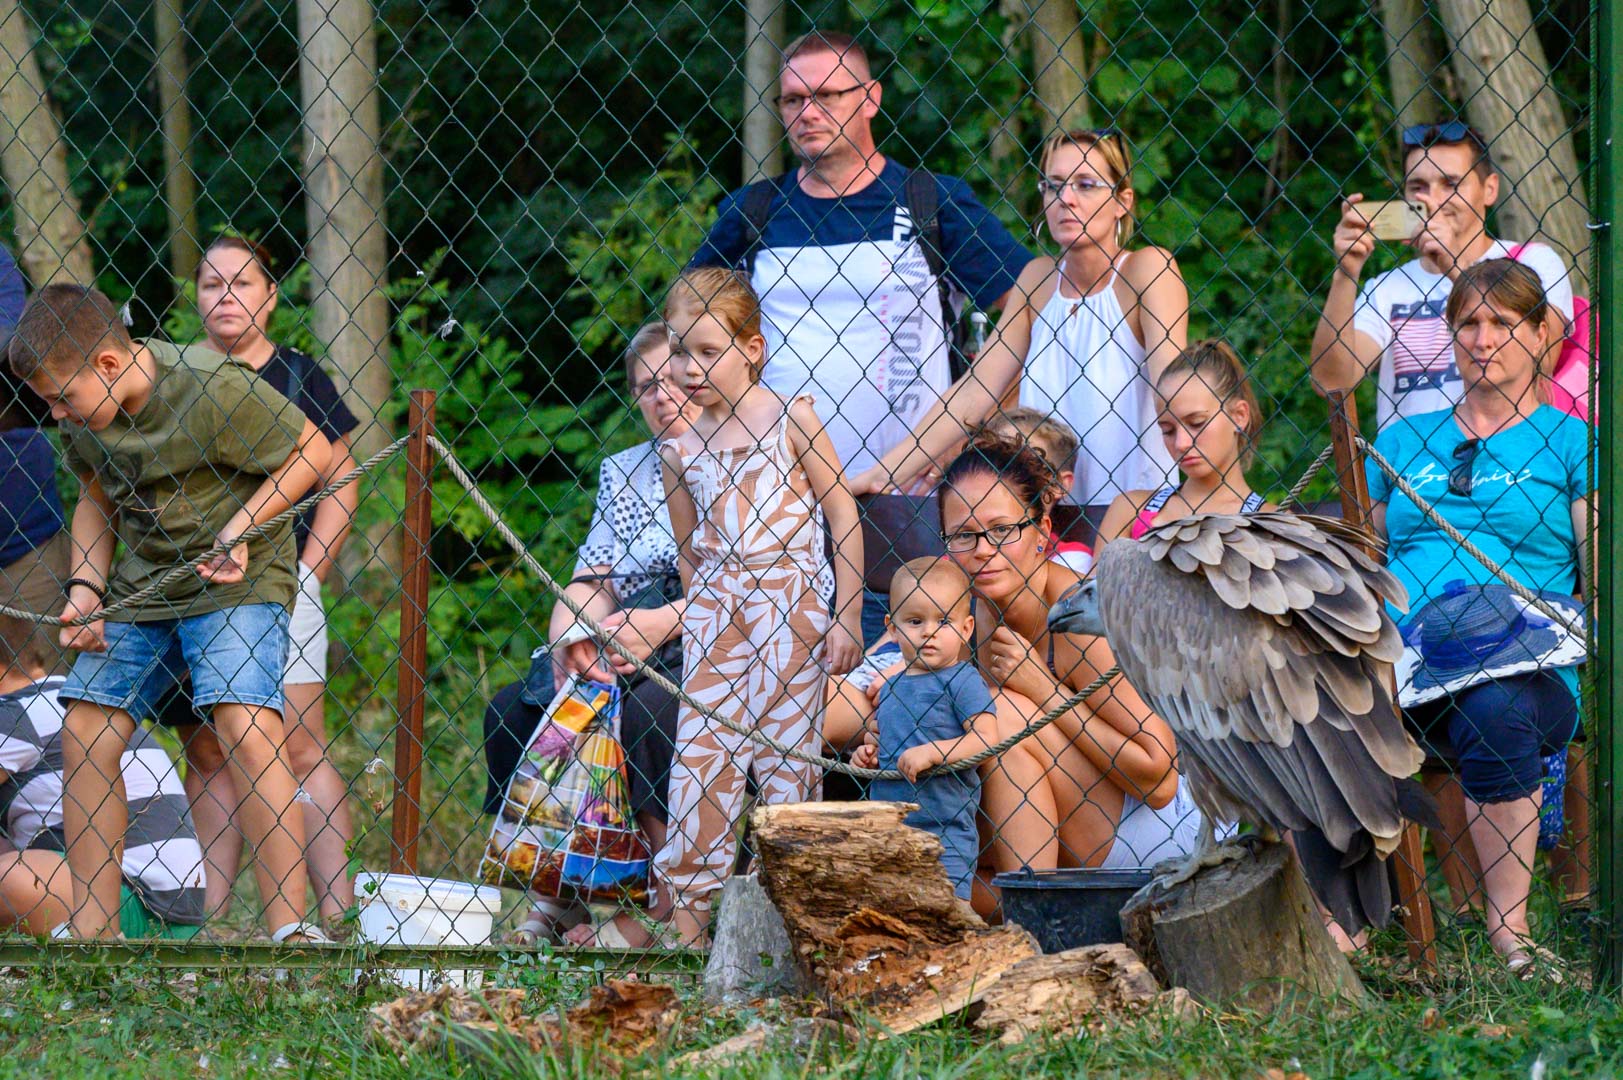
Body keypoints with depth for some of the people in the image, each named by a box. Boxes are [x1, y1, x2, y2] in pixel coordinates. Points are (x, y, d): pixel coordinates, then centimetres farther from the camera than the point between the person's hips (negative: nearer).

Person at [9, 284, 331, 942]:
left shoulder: (216, 390, -21)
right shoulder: (83, 417, -2)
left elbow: (311, 453, -11)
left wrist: (240, 527, -20)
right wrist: (86, 588, 2)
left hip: (235, 584, -7)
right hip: (137, 585, 7)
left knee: (248, 732, -23)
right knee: (85, 738, 0)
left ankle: (290, 927, -23)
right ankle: (93, 928, 10)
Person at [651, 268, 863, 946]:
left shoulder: (791, 420, -1)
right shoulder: (679, 451, 8)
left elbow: (843, 516, 1)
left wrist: (847, 619, -3)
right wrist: (701, 614, 8)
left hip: (791, 605, -3)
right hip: (715, 610, 3)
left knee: (784, 752, -2)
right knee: (700, 751, -4)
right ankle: (683, 920, -2)